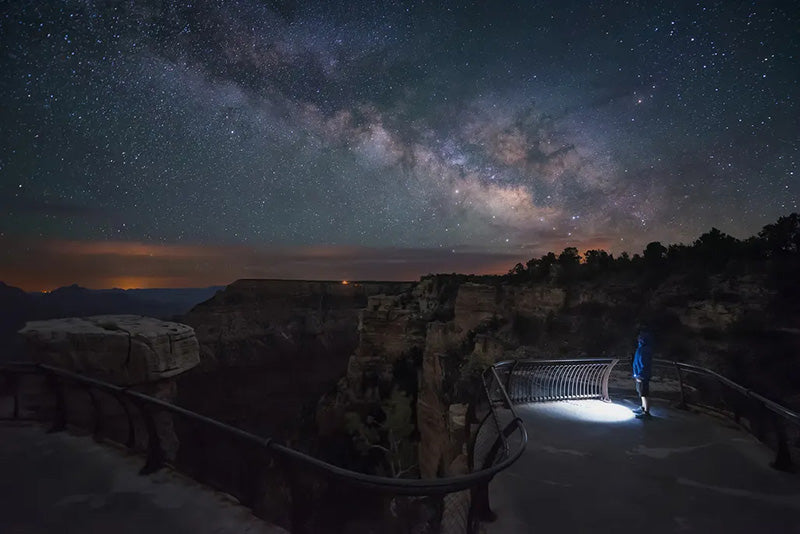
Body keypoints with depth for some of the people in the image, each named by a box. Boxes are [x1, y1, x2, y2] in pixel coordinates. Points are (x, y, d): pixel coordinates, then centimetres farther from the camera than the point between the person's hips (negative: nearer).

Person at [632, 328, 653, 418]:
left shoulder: (645, 349, -21)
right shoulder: (641, 347, 9)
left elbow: (645, 364, -23)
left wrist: (640, 375, -21)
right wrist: (636, 374, 21)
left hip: (643, 376, -10)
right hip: (639, 374, 10)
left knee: (645, 394, -1)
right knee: (642, 393, 20)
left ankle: (646, 412, 6)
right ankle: (643, 408, 33)